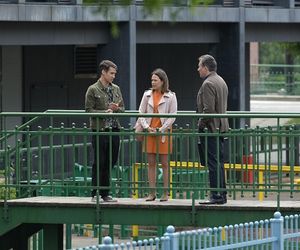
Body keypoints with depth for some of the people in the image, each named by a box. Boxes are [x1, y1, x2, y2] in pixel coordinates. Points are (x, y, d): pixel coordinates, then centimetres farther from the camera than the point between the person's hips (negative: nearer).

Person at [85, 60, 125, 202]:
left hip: (114, 130, 5)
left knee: (110, 163, 6)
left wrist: (116, 109, -6)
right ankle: (94, 194, 3)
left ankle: (105, 194, 13)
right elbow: (89, 110, -8)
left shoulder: (116, 89, 13)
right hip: (99, 131, -5)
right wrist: (105, 112, -18)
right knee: (99, 164, -4)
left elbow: (122, 108, 16)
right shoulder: (93, 90, -4)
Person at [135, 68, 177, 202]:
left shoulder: (170, 96, -1)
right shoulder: (147, 95, 9)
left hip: (163, 132, -3)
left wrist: (161, 130, -11)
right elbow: (141, 113, 8)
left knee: (164, 163, 0)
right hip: (149, 132, 3)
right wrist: (147, 127, -6)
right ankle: (152, 192, 5)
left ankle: (165, 193, 3)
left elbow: (172, 116, -3)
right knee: (151, 163, 3)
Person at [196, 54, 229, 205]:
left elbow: (208, 109, -21)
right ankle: (222, 195, 16)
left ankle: (216, 196, -9)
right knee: (219, 163, 13)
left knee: (213, 164, -8)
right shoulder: (221, 81, 17)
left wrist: (200, 125, -10)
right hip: (220, 127, 10)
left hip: (210, 129, -10)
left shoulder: (208, 84, -15)